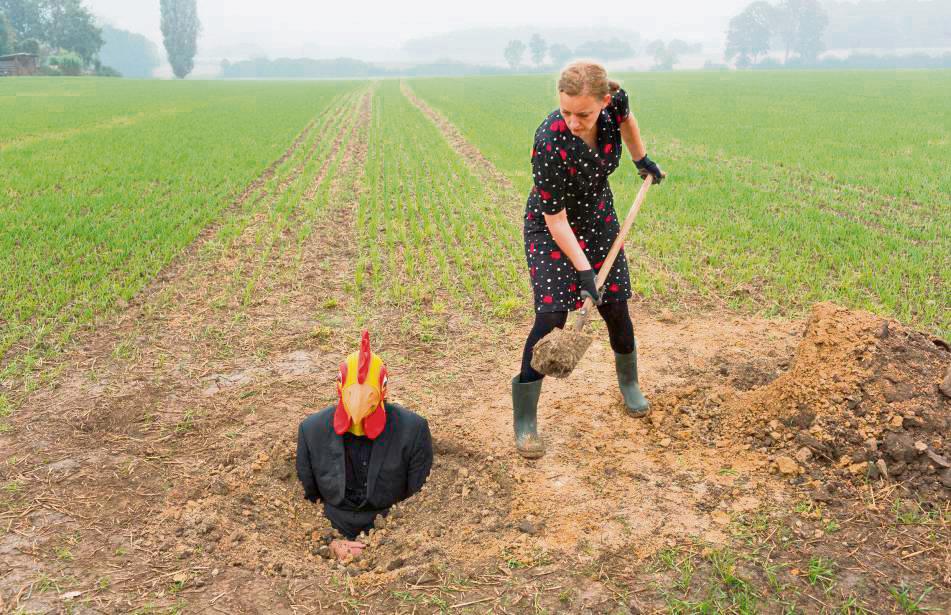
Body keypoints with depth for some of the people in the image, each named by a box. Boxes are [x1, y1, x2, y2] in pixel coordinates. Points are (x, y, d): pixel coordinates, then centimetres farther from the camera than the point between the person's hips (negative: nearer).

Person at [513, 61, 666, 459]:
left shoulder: (614, 101, -23)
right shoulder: (548, 142, -37)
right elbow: (556, 218, -27)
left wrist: (642, 159, 16)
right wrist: (583, 270, -27)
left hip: (599, 219, 5)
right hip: (550, 228, -5)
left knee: (615, 306, 8)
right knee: (551, 315, -15)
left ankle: (629, 383, 37)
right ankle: (524, 420, -4)